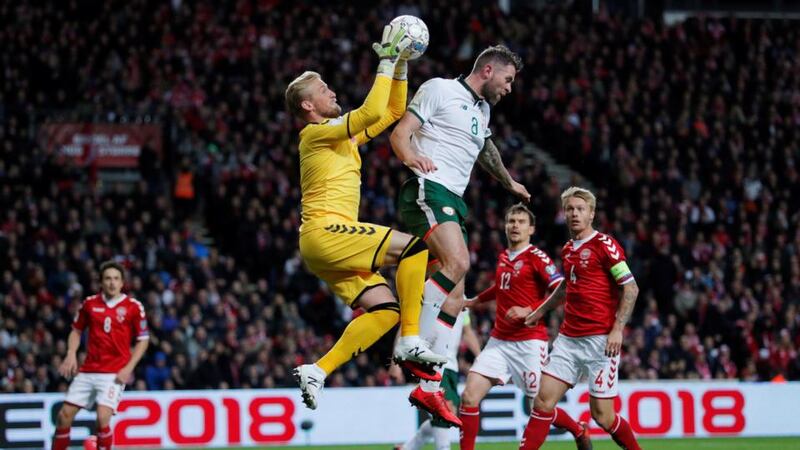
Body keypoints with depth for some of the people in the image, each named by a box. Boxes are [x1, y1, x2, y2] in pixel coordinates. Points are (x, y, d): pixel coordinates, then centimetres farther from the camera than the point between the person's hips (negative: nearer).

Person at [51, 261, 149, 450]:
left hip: (114, 373, -4)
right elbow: (76, 331, 17)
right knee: (65, 415, 1)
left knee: (103, 417, -20)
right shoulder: (90, 303, 5)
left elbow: (143, 340, 2)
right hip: (87, 370, 4)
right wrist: (71, 354, 0)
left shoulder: (134, 307, -3)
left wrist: (129, 367, -8)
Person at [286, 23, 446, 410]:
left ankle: (318, 371, -5)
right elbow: (372, 111, -20)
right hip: (325, 231, -10)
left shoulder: (344, 135, 22)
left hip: (330, 240, 10)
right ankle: (410, 341, -18)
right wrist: (387, 62, -13)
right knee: (414, 246, -16)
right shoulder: (317, 133, -5)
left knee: (385, 310, -2)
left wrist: (400, 66, 18)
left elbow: (394, 111, 28)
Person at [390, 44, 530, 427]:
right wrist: (410, 155, -29)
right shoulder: (440, 90, 0)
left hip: (453, 202, 9)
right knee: (457, 262, -32)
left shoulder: (482, 109, 25)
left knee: (454, 298, 1)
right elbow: (400, 132, -8)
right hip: (428, 190, -9)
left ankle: (430, 387, 1)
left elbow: (486, 149, 45)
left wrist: (509, 183, 59)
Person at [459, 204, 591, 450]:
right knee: (469, 396, -9)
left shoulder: (537, 257, -8)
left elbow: (561, 291, -17)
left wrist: (529, 310, -22)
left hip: (529, 342, -6)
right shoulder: (503, 257, 13)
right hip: (499, 341, 6)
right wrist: (475, 300, 39)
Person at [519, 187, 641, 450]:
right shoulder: (568, 250, 15)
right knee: (544, 400, -2)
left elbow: (631, 288, -12)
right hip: (568, 337, 7)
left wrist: (618, 328, -20)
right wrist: (539, 312, 39)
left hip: (600, 339, -7)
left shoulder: (604, 245, -7)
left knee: (602, 414, -6)